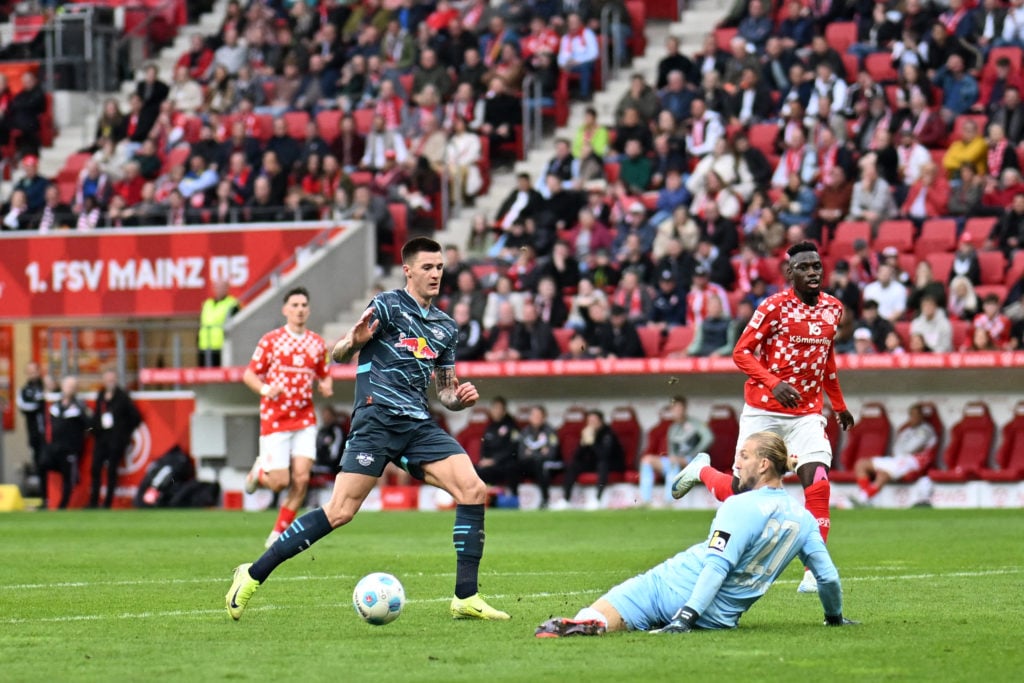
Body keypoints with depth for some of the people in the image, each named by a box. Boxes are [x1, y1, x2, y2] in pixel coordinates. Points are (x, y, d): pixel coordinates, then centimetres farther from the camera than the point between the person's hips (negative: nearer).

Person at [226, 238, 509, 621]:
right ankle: (253, 575, -5)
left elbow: (446, 391, 25)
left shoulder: (445, 327, 19)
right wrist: (354, 341, -25)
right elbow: (338, 355, -3)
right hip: (378, 418, -6)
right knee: (340, 511, -15)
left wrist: (460, 398, 2)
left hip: (419, 424, 6)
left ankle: (466, 599, -7)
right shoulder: (389, 306, 0)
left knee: (473, 490, -12)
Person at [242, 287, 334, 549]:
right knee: (280, 482, -7)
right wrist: (264, 389, -21)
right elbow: (249, 374, -1)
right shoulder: (271, 340, -3)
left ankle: (279, 533, 7)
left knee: (301, 478, -8)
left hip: (305, 420, 3)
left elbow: (324, 375, 20)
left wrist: (326, 387, -4)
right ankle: (260, 471, 30)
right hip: (275, 419, -3)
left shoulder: (317, 343, 9)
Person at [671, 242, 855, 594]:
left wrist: (838, 404, 25)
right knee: (738, 492, 1)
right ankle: (701, 470, 36)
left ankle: (816, 571, -12)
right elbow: (741, 353, -13)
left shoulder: (832, 308, 7)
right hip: (764, 410, -3)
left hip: (807, 413, 3)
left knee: (817, 485, -17)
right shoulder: (775, 306, -11)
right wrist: (773, 383, -28)